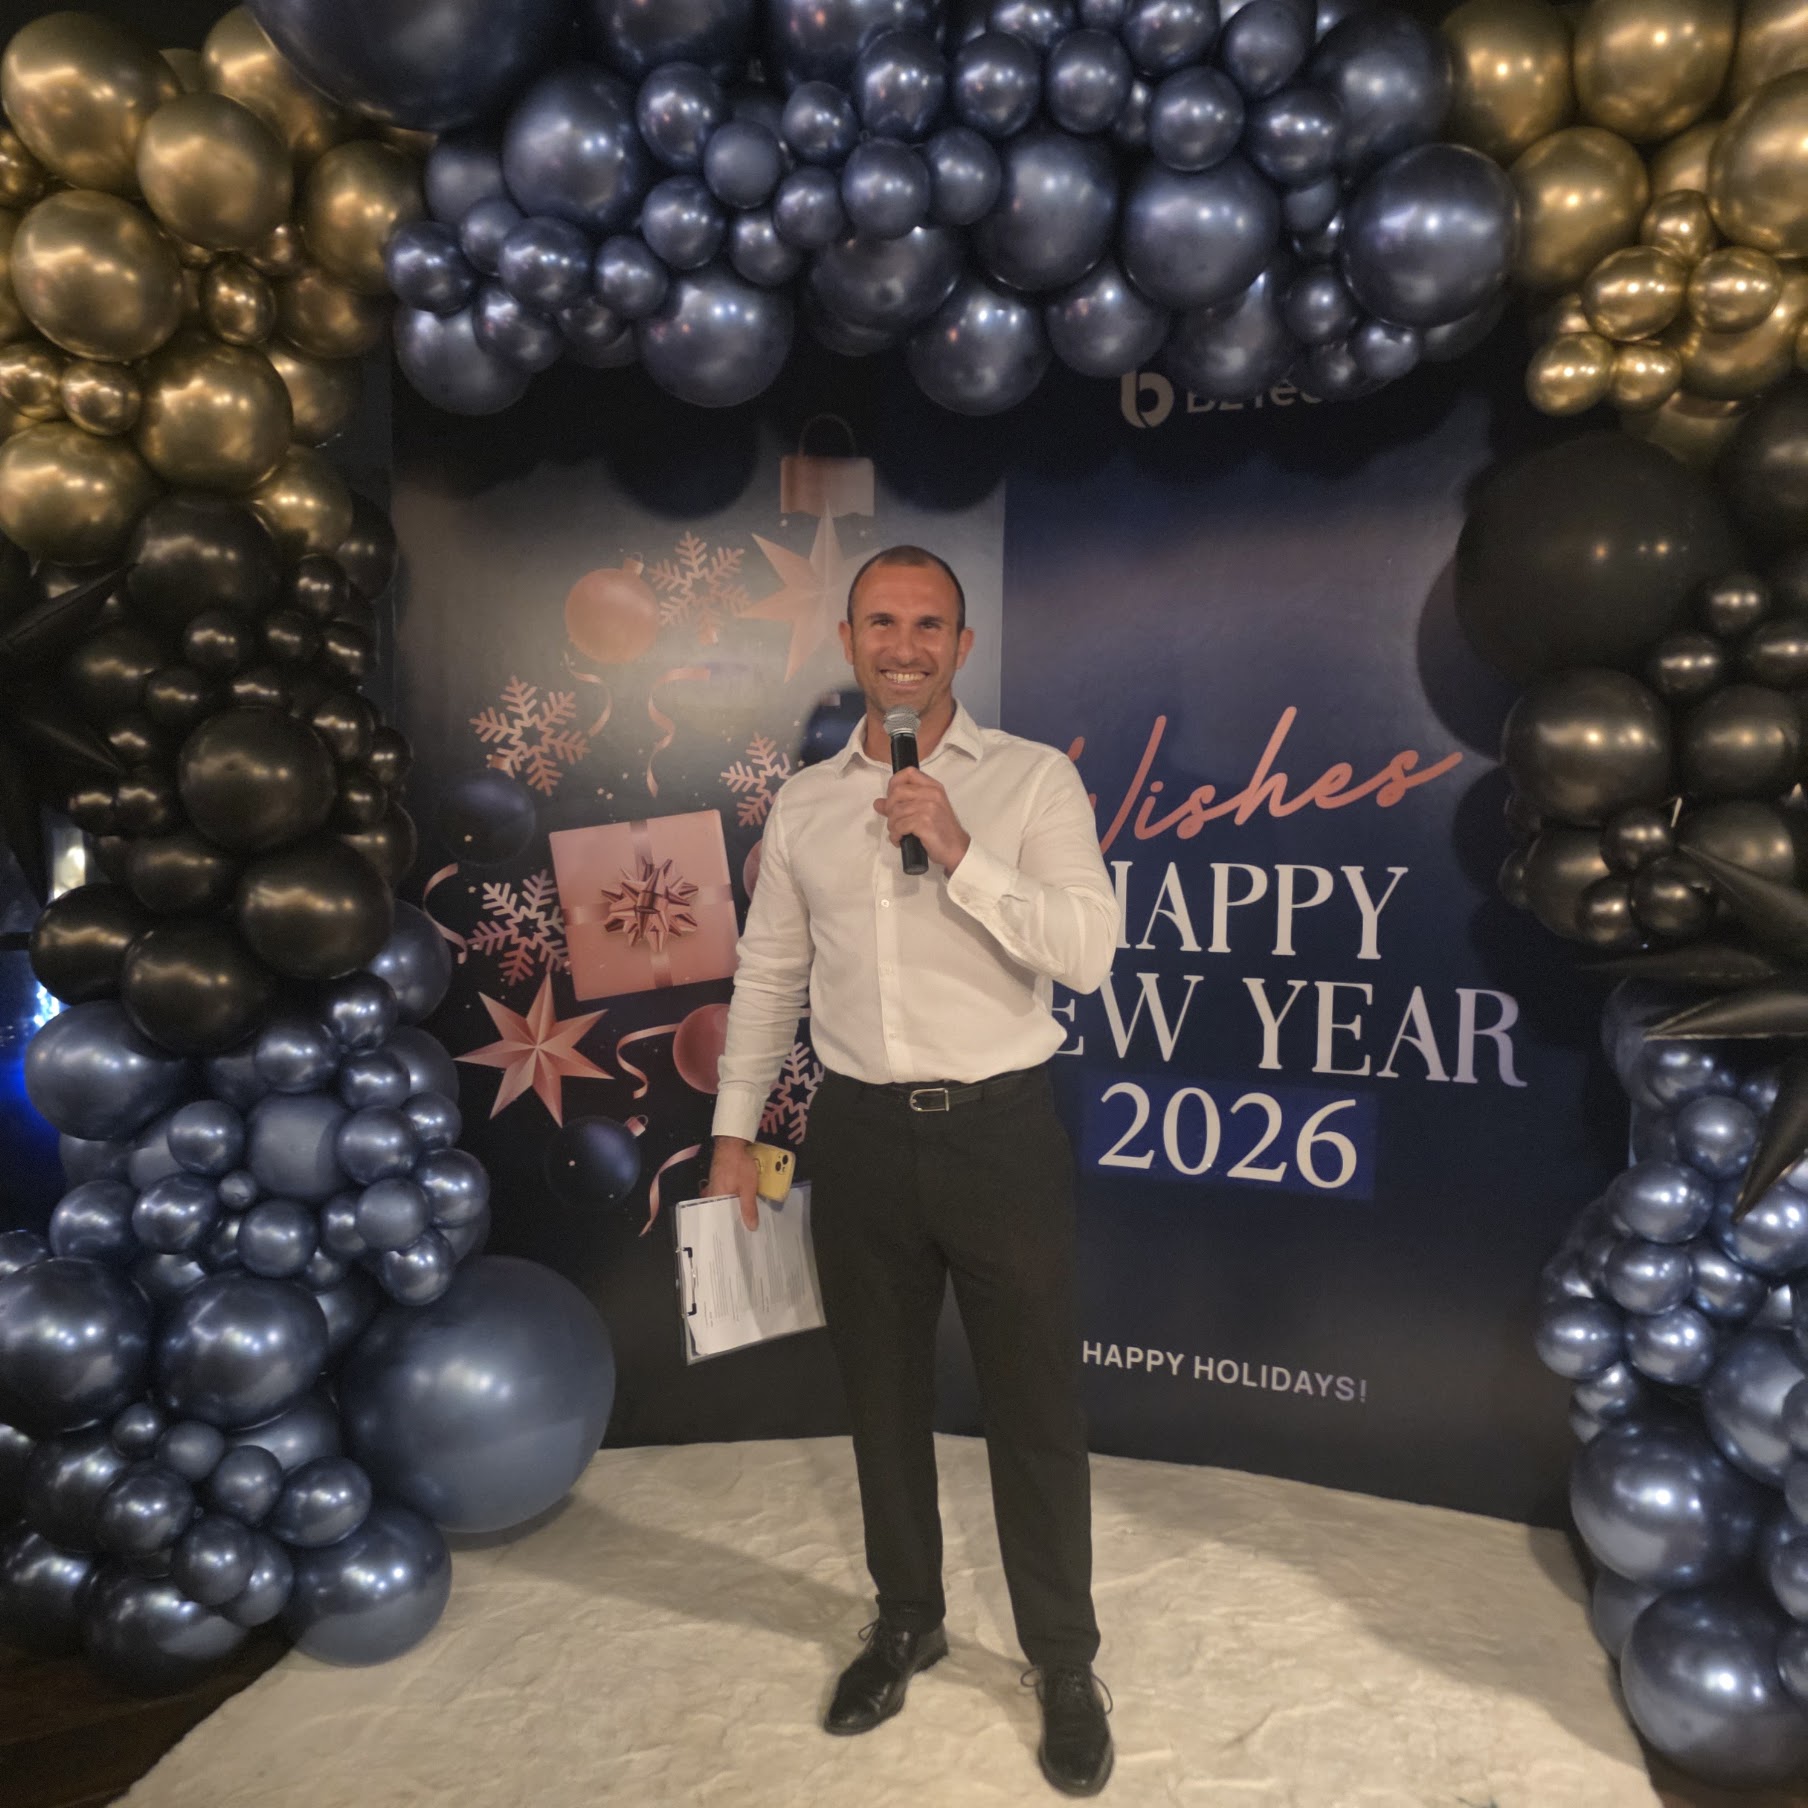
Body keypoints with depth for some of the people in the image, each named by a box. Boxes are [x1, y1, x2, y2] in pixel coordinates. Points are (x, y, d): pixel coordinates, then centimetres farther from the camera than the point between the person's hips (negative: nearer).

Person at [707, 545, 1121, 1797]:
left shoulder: (1036, 780, -6)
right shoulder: (804, 802, 6)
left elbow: (1088, 952, -15)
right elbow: (769, 974, 11)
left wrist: (961, 854, -23)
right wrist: (735, 1128, 11)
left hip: (1001, 1130, -3)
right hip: (859, 1135, 4)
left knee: (1035, 1409, 9)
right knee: (884, 1396, 19)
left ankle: (1065, 1662, 31)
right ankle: (907, 1621, 41)